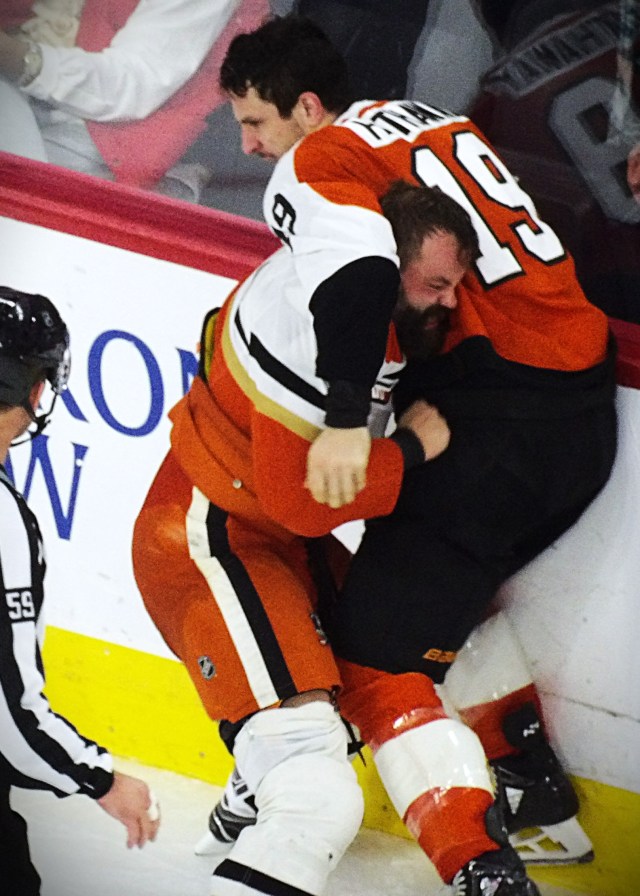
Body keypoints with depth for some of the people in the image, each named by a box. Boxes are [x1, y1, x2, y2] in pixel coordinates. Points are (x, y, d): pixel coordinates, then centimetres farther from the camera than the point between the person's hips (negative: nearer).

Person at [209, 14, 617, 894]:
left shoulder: (315, 163, -5)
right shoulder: (434, 122, 20)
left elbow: (357, 267, -24)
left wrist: (347, 417, -31)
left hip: (497, 427, -9)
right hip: (587, 415, 9)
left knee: (377, 649, -4)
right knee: (450, 583, 31)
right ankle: (532, 780, 39)